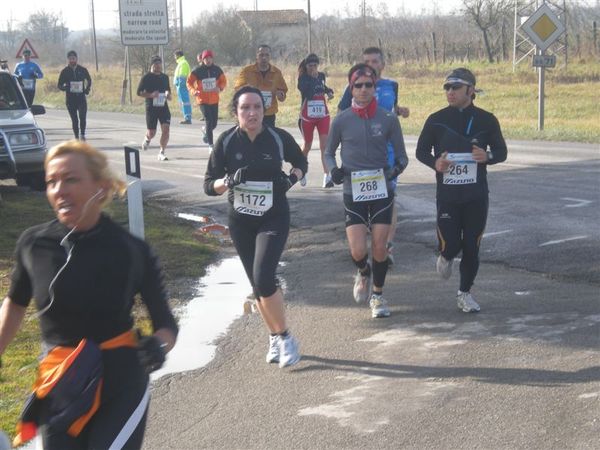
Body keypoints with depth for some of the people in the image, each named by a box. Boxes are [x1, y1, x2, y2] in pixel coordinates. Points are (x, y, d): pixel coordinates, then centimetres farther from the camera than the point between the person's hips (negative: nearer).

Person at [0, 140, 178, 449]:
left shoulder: (132, 252, -11)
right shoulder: (34, 244, -6)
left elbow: (166, 324, -3)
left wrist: (159, 345, -24)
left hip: (120, 391, -2)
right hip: (57, 394, 3)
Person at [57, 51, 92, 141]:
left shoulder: (83, 70, 5)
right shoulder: (65, 72, 2)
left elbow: (89, 80, 21)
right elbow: (60, 85, 5)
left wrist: (87, 89, 3)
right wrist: (65, 87, -17)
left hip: (81, 97, 0)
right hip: (70, 99, 0)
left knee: (83, 117, -16)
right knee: (74, 120, 4)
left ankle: (82, 135, -6)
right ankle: (77, 137, 12)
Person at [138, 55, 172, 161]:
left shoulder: (165, 77, 10)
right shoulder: (146, 78, -5)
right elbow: (139, 92, -6)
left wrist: (168, 95, 1)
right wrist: (151, 95, -20)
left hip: (163, 107, 3)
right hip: (151, 108, -3)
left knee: (166, 129, -13)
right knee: (151, 133, 2)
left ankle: (162, 152, -6)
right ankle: (147, 139, 40)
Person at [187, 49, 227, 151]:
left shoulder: (217, 69, 1)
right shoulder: (197, 70, -6)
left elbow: (223, 81, 9)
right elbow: (189, 82, 0)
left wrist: (220, 88, -13)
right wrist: (194, 91, -18)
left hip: (214, 100, 3)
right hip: (203, 100, -3)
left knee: (214, 122, 7)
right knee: (209, 121, -12)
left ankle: (206, 131, 43)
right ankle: (210, 145, -7)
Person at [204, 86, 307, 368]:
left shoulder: (279, 138, -10)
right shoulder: (227, 142, -8)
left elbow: (301, 163, 10)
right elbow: (209, 185, -5)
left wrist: (292, 178, -10)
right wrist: (228, 181, -25)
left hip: (273, 218, -3)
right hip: (241, 221, 3)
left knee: (263, 279, -17)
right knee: (257, 284, 10)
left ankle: (284, 338, 1)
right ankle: (275, 337, 30)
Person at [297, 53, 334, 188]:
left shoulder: (321, 76, 4)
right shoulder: (303, 78, -8)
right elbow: (308, 94, -26)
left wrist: (329, 91, 6)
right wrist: (313, 78, -25)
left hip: (323, 115, 2)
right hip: (307, 116, -2)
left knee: (325, 144, -11)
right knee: (307, 145, 12)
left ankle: (327, 177, -17)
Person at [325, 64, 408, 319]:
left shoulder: (388, 119, -1)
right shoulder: (341, 121, -2)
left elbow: (401, 155, 7)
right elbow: (329, 153, 11)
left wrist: (398, 167, -16)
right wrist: (333, 169, -10)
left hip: (382, 191, 0)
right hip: (353, 193, 0)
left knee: (379, 248, 1)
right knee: (358, 251, -9)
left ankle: (377, 296, 23)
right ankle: (363, 274, 27)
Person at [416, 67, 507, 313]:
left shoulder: (486, 120, -1)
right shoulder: (436, 120, -1)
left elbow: (501, 151, 6)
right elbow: (421, 150, 8)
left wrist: (487, 157, -17)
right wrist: (435, 163, -14)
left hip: (476, 195, 1)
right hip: (447, 194, -1)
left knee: (471, 247, 5)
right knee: (449, 244, -7)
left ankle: (465, 293, 23)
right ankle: (446, 257, 32)